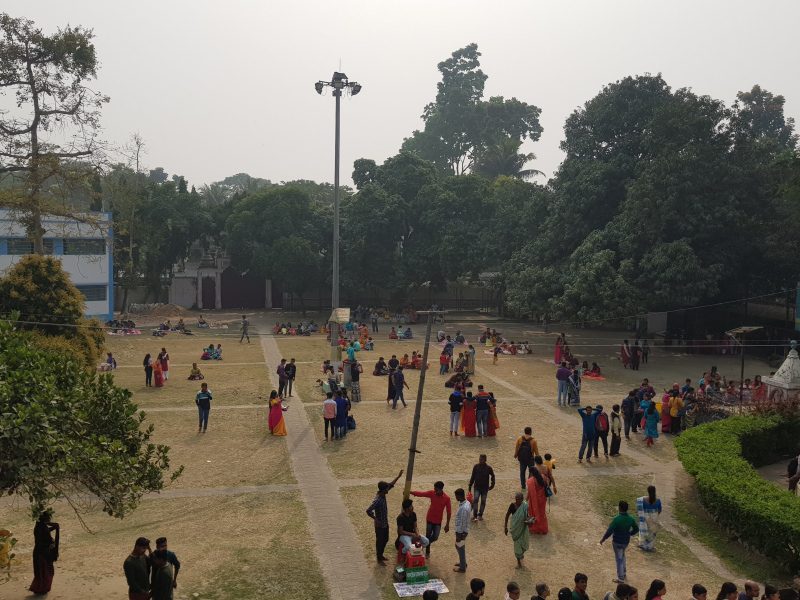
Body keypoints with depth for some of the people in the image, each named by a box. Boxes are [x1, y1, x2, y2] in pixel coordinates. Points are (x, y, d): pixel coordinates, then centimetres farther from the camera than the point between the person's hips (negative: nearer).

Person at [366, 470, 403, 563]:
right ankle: (379, 559, 28)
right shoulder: (377, 500, -32)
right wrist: (376, 519, -26)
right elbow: (368, 511, -34)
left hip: (385, 523, 9)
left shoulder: (382, 494, -6)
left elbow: (391, 485, 8)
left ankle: (381, 555, 42)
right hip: (380, 525, -9)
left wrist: (398, 476, 5)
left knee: (385, 540, 23)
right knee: (380, 541, 10)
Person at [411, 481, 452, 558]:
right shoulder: (432, 493, -12)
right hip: (429, 519, 1)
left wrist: (447, 524, -8)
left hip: (438, 521, -1)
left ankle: (425, 543, 32)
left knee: (435, 537, 2)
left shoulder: (446, 498, -17)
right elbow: (421, 494, -13)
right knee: (428, 536, 8)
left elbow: (448, 511, -10)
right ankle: (427, 551, 26)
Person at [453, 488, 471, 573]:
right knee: (460, 547, 25)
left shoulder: (463, 508, -32)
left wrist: (459, 535, -18)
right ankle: (463, 563, 42)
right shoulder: (466, 502, -3)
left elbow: (463, 523, -27)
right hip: (462, 530, 9)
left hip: (461, 531, -9)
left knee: (460, 548, 8)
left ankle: (462, 568, 23)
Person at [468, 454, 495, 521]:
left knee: (483, 501, 7)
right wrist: (470, 485, 4)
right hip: (477, 487, -1)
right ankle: (474, 515, -13)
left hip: (485, 488, 1)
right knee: (475, 500, -15)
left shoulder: (488, 468, -7)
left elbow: (492, 476, 9)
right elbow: (472, 476, 3)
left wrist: (492, 485, 6)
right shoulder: (476, 467, -5)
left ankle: (480, 515, 20)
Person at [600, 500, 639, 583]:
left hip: (617, 542, -6)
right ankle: (624, 573, 38)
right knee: (622, 556, 29)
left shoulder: (617, 519, -27)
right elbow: (636, 529, 7)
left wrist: (603, 539, -12)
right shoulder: (631, 519, -8)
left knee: (619, 559, 8)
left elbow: (609, 531, -26)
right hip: (626, 541, 6)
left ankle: (621, 578, 18)